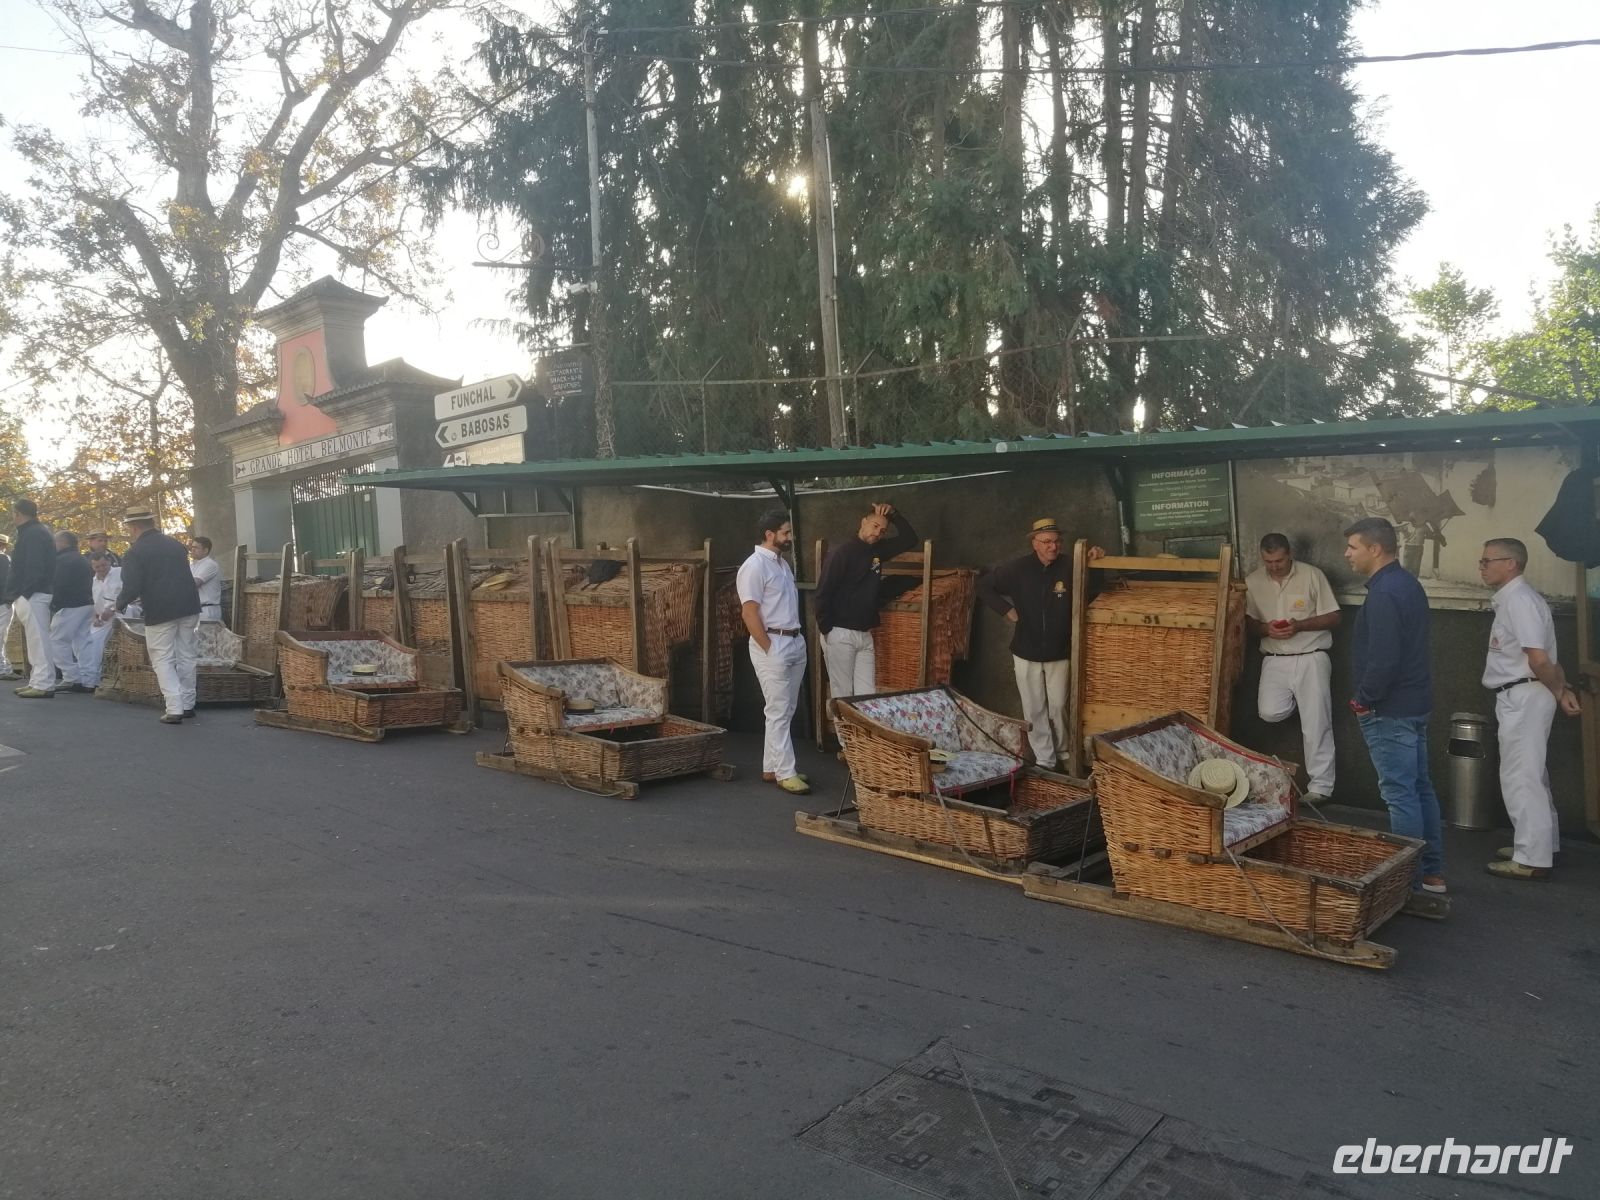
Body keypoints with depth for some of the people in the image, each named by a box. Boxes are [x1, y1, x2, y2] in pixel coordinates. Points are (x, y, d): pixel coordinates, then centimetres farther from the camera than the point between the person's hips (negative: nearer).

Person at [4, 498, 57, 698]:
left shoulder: (33, 534, -13)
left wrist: (21, 594, -22)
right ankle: (37, 682, 18)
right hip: (29, 596, 11)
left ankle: (44, 685, -9)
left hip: (32, 595, -11)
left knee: (38, 639, -9)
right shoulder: (35, 532, 19)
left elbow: (34, 569, -22)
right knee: (35, 639, 13)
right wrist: (15, 596, 17)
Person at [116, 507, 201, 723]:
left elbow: (131, 588, -13)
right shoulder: (176, 545, 11)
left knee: (162, 660, 3)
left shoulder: (135, 553, -7)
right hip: (188, 607, 5)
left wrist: (120, 604, 9)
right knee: (186, 657, 13)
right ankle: (187, 704, 19)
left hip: (160, 612, -5)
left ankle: (174, 708, -5)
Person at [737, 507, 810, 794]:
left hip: (795, 643, 9)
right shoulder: (754, 566, -14)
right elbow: (749, 613, -17)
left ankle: (772, 768, 19)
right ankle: (785, 773, 1)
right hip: (773, 645, -9)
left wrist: (795, 640, 13)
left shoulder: (781, 562, 14)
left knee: (785, 711, 12)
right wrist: (769, 650, -16)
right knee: (779, 712, -5)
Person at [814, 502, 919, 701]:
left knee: (868, 696, 3)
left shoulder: (877, 550, 10)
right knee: (843, 696, -2)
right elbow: (822, 594, -13)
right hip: (839, 635, -6)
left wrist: (893, 514, 0)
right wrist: (826, 629, -12)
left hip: (865, 635, 7)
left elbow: (910, 539, 13)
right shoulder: (841, 553, -11)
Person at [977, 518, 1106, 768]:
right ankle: (1044, 760, 21)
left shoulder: (1070, 567, -10)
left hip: (1059, 652, 0)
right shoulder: (1017, 568, -9)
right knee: (1034, 709, 9)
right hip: (1026, 653, 0)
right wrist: (1007, 609, -6)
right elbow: (984, 586, 1)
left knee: (1058, 706, 10)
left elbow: (1090, 593, -1)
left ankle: (1064, 752, 33)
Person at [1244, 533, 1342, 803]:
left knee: (1316, 725, -4)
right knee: (1269, 713, -16)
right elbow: (1249, 623, 10)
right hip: (1275, 660, 3)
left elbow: (1333, 619, -3)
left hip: (1311, 658, -3)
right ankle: (1302, 704, 19)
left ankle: (1319, 787, 5)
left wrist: (1299, 625, -18)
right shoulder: (1253, 581, 3)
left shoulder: (1312, 575, -6)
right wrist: (1266, 629, -12)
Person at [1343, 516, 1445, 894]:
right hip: (1416, 703, 10)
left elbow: (1383, 659, -26)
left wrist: (1364, 700, -12)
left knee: (1400, 793, -2)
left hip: (1390, 710, -10)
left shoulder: (1383, 594, -21)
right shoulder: (1408, 584, 11)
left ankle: (1411, 879, 5)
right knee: (1420, 787, 15)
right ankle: (1432, 871, 24)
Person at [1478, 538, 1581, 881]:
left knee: (1519, 777, -5)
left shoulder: (1518, 599, -19)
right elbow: (1543, 657, 15)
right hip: (1519, 697, 11)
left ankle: (1532, 859, 2)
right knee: (1530, 774, 20)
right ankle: (1541, 844, 32)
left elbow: (1539, 659, -23)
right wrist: (1563, 688, 9)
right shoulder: (1511, 598, 14)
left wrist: (1558, 693, -9)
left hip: (1525, 696, -11)